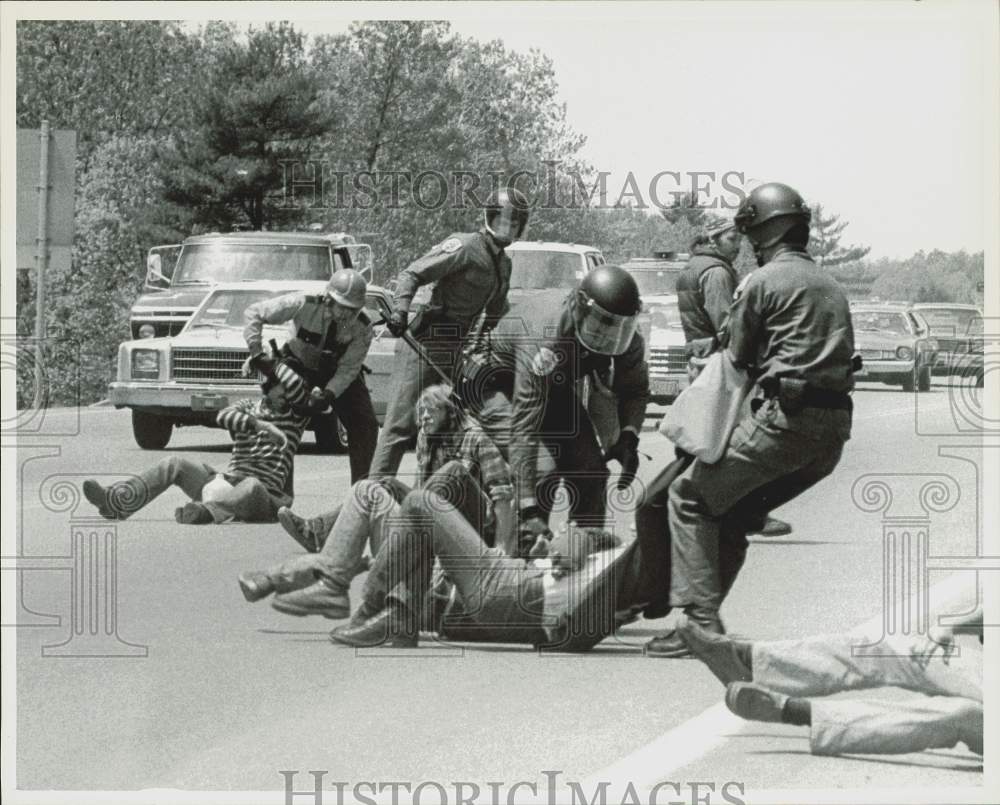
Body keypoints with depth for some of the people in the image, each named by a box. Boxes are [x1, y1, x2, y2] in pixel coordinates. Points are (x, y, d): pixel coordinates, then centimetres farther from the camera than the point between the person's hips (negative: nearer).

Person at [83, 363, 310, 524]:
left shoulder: (296, 417, 10)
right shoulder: (248, 408, 14)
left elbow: (297, 389, -11)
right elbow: (223, 417, -9)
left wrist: (275, 364, -1)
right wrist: (259, 425, -23)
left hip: (265, 496, -4)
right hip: (226, 482, 4)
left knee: (252, 487, -40)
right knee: (176, 464, -11)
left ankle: (204, 511, -65)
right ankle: (115, 500, -27)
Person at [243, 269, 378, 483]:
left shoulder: (362, 327, -26)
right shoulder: (304, 305, -31)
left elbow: (348, 368, -23)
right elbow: (253, 313, -24)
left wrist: (328, 394, -39)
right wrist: (257, 353, -30)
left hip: (338, 374, 1)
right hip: (299, 366, -1)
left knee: (366, 425, -12)